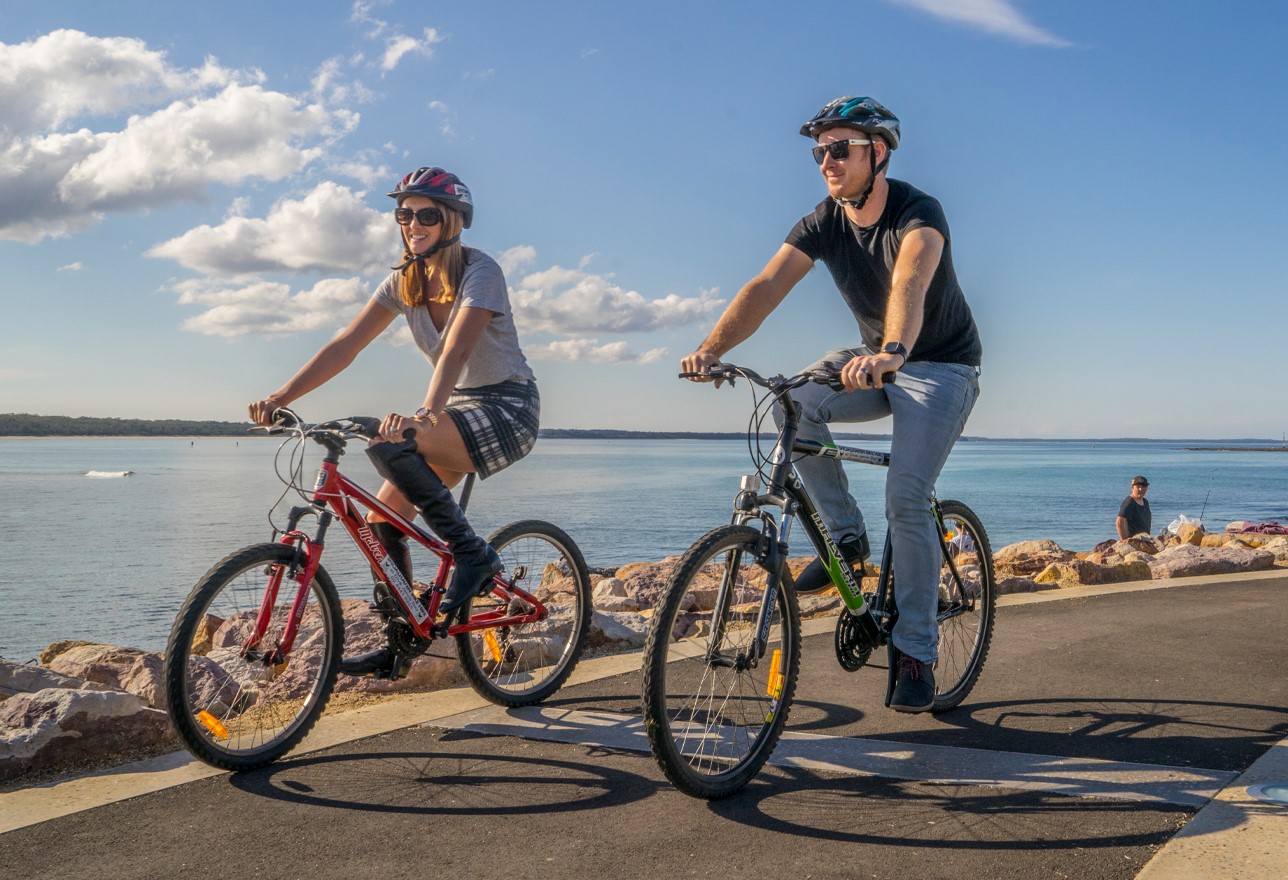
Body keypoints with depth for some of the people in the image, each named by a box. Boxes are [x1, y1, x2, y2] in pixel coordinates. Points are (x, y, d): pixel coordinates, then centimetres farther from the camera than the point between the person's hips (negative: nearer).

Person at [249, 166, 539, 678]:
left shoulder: (480, 272, -17)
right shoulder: (404, 281, 3)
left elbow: (455, 350, -34)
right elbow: (346, 345, -4)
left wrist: (423, 415, -50)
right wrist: (281, 396, -15)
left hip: (507, 409, -7)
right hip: (458, 407, 7)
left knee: (388, 445, -31)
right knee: (382, 520, -4)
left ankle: (474, 555, -18)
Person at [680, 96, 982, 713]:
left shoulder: (917, 213, -24)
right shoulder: (823, 222, -7)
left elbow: (909, 283, -46)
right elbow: (766, 286, -20)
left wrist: (892, 352, -66)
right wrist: (711, 348, -36)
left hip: (941, 367, -5)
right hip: (874, 361, 5)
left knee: (906, 502, -18)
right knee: (794, 400, -24)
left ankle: (916, 655, -4)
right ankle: (845, 535, -6)